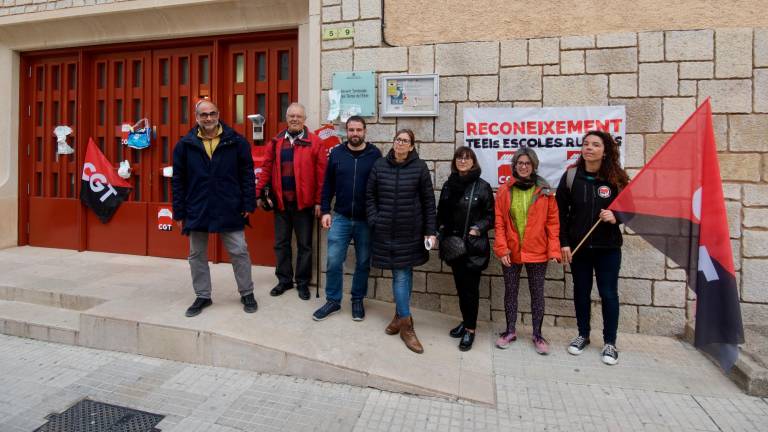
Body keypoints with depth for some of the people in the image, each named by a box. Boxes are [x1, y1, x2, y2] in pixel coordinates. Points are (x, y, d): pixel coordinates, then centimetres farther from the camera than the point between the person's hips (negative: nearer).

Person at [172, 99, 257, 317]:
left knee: (239, 252, 3)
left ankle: (247, 293, 20)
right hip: (197, 210, 2)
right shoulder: (185, 144, 2)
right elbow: (178, 181, 4)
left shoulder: (236, 141, -2)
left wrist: (248, 205, -6)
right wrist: (179, 212, 2)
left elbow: (247, 175, -1)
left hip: (229, 210, -2)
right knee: (197, 255, 12)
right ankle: (202, 296, 29)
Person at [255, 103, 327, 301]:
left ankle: (303, 282, 21)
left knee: (304, 244, 7)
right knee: (281, 243, 12)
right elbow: (266, 169, 6)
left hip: (304, 202, -3)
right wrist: (259, 194, 0)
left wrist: (319, 201, -10)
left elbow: (321, 174, -7)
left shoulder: (314, 142, -3)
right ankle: (284, 280, 27)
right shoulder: (276, 142, 7)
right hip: (280, 201, 3)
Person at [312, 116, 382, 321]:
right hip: (340, 217, 1)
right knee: (333, 261, 3)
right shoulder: (336, 153, 2)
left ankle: (357, 300, 27)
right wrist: (325, 211, 0)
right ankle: (332, 301, 20)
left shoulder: (375, 154, -3)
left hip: (367, 219, -1)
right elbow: (328, 184, 6)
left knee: (363, 263, 10)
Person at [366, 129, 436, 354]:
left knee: (403, 274, 5)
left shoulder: (420, 167, -2)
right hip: (386, 231, 1)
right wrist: (374, 220, -2)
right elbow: (370, 195, 8)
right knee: (400, 274, 4)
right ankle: (405, 323, 13)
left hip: (411, 231, -1)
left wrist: (430, 231, -3)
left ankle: (401, 315, 24)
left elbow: (428, 201, 0)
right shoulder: (379, 165, 3)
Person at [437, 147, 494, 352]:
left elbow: (491, 215, -2)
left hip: (474, 246, -4)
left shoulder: (482, 186, -4)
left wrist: (478, 228, -16)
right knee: (460, 285, 13)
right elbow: (441, 213, 15)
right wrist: (441, 229, -1)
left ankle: (470, 329, 15)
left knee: (471, 287, 1)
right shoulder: (448, 185, 9)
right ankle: (466, 321, 31)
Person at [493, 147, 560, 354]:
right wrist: (502, 248, -9)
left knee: (537, 292, 10)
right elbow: (499, 222, -1)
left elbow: (553, 222, 0)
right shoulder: (504, 190, 1)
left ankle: (537, 334, 24)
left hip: (537, 252, 0)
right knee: (510, 291, 11)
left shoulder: (544, 191, 0)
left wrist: (553, 250, -7)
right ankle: (510, 331, 27)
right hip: (511, 252, 1)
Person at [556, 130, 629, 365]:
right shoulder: (571, 176, -2)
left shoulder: (616, 178, -1)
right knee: (581, 291, 12)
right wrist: (563, 242, -7)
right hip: (578, 247, 1)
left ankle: (610, 342, 21)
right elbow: (560, 212, -2)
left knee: (609, 293, 6)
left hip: (608, 248, 0)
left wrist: (616, 217, -17)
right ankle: (583, 335, 29)